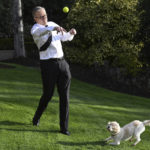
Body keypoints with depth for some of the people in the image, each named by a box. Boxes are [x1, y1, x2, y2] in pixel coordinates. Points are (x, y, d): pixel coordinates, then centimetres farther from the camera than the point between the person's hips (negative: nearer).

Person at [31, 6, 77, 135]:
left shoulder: (52, 24, 13)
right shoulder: (35, 29, -9)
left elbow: (66, 37, 22)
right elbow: (41, 32, -37)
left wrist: (71, 33, -3)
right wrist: (55, 28, -57)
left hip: (62, 63, 5)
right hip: (48, 65, -5)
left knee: (65, 96, 1)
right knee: (48, 95, 6)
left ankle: (64, 127, 8)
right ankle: (37, 117, 38)